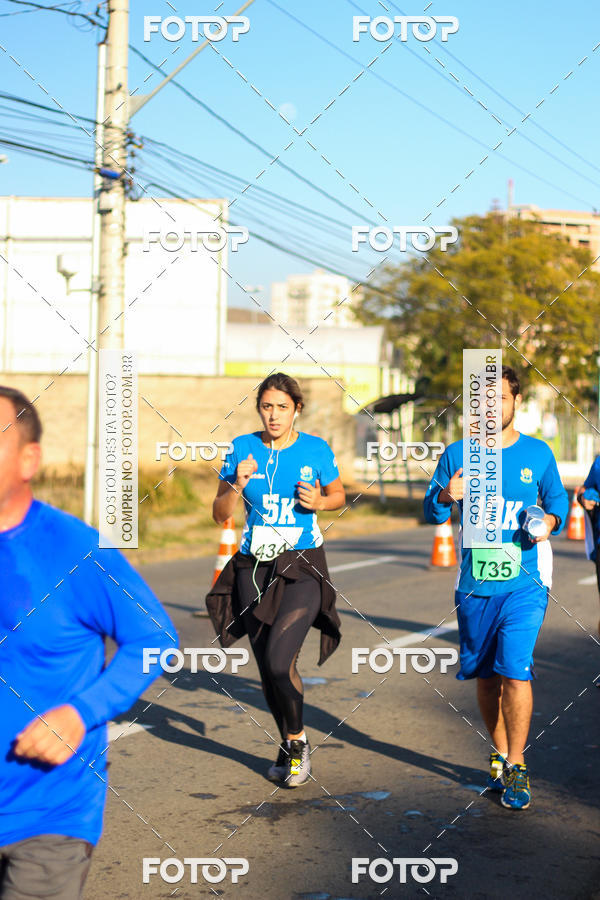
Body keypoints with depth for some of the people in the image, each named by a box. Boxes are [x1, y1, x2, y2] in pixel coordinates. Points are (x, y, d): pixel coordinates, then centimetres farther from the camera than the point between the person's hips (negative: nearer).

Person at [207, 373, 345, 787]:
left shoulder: (316, 449, -3)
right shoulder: (242, 448, 0)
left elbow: (339, 496, 13)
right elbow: (220, 514, 2)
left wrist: (318, 501, -9)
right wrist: (238, 485, -16)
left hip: (303, 568, -3)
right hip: (254, 567, 3)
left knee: (279, 661, -17)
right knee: (266, 666, 8)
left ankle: (298, 742, 6)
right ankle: (289, 745, 30)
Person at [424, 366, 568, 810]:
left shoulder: (538, 454, 2)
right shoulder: (457, 454, 3)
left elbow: (558, 501, 13)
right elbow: (432, 512, 5)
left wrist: (551, 521, -9)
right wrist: (445, 497, -18)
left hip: (524, 582, -2)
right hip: (475, 584, 2)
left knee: (514, 670, -13)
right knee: (486, 675, 11)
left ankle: (516, 768, -1)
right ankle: (500, 754, 31)